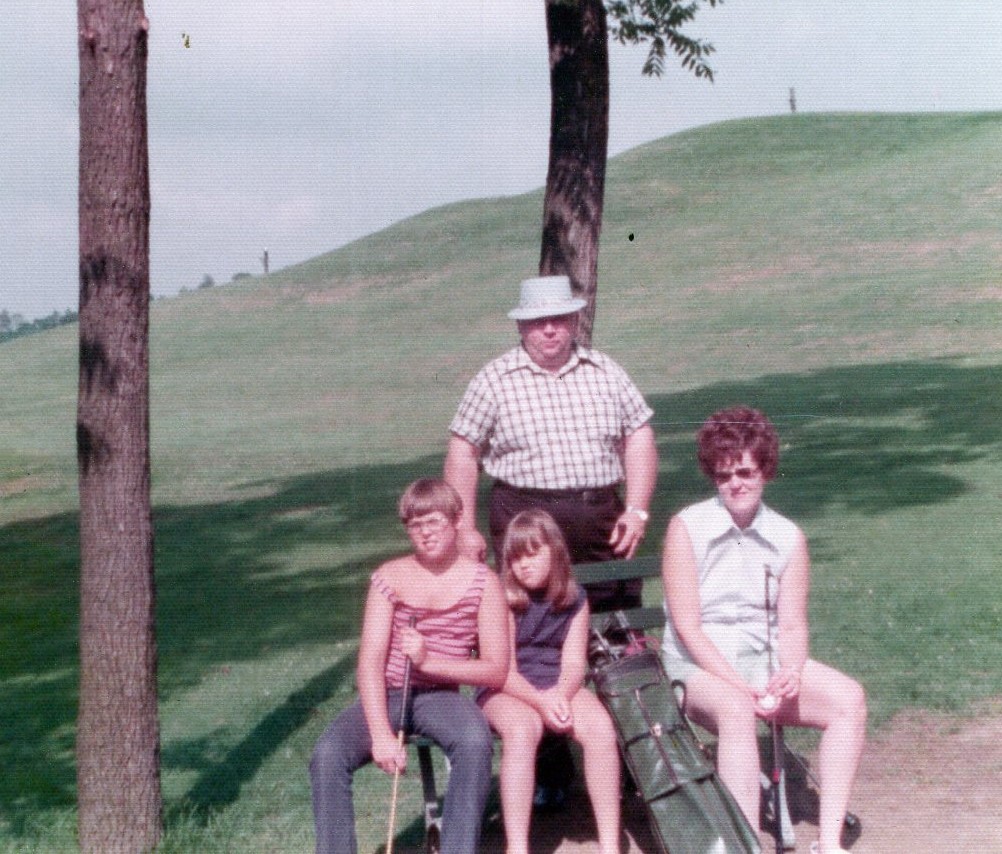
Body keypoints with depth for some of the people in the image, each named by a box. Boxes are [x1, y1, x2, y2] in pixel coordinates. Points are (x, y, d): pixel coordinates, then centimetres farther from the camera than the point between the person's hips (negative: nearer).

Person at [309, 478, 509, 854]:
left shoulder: (482, 582, 0)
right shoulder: (389, 577, 3)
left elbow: (496, 671, -4)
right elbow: (370, 661, -5)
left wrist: (428, 660, -18)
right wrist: (381, 735, -20)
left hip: (443, 695, -1)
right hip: (386, 695, 1)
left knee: (476, 744, -35)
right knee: (327, 755, -26)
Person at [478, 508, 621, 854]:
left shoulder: (574, 599, 7)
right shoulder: (502, 599, -3)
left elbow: (574, 664, 0)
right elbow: (503, 670, -8)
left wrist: (560, 695, -22)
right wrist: (540, 700, -25)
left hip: (559, 686, 3)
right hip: (506, 690, -3)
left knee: (601, 728, -27)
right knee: (522, 729, -37)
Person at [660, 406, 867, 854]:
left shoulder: (788, 537, 6)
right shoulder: (687, 527, -5)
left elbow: (792, 624, 3)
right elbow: (687, 626, -10)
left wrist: (789, 672, -19)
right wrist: (740, 684, -20)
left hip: (764, 659, 5)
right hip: (698, 665, -4)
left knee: (849, 698, -20)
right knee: (736, 710, -37)